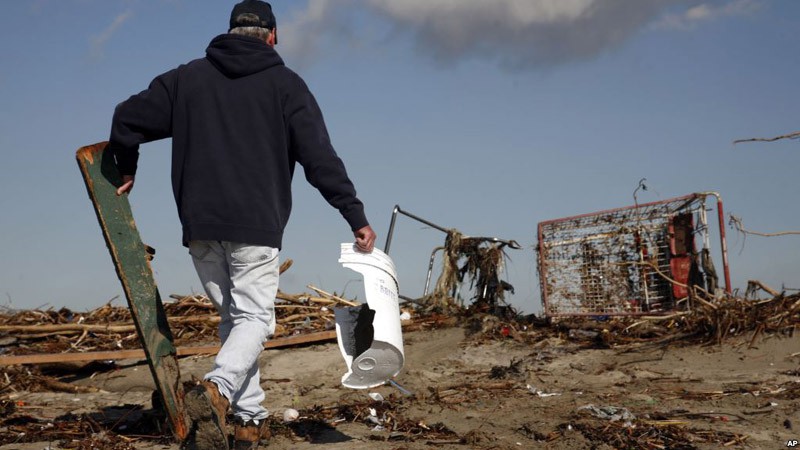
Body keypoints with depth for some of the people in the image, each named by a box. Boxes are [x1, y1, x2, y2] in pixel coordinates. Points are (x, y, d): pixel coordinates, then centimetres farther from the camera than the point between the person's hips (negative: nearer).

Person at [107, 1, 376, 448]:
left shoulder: (187, 78, 12)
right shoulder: (285, 84, 3)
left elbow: (128, 118, 10)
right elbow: (321, 159, -4)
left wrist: (127, 172, 27)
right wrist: (357, 218, -3)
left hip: (200, 227, 4)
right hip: (256, 227, -4)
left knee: (233, 317, 14)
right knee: (253, 318, 1)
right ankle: (216, 390, -26)